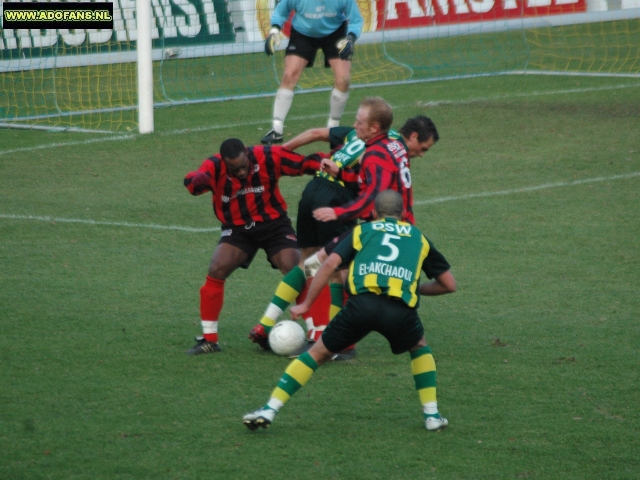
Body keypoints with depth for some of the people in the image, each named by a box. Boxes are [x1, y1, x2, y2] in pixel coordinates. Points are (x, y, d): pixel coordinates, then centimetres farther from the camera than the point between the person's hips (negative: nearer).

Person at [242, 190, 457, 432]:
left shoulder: (362, 231, 26)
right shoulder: (419, 238, 29)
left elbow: (330, 264, 11)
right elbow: (449, 284, 31)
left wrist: (305, 304, 16)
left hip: (362, 303, 0)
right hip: (400, 309, 0)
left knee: (318, 352, 16)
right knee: (419, 347, 33)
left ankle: (269, 410, 10)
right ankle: (432, 414, 25)